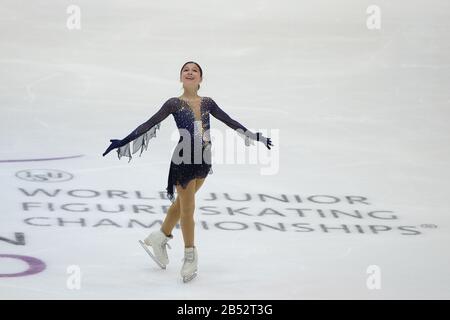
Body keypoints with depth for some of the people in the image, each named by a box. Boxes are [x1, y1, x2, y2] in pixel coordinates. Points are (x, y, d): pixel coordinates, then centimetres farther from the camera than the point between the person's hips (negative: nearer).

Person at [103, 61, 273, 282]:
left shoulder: (207, 103, 6)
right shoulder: (174, 103, -6)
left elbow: (230, 122, 15)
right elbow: (149, 124, -10)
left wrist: (256, 137, 18)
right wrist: (123, 142, -17)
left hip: (203, 158, 5)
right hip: (184, 159, -5)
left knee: (183, 201, 18)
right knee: (187, 206, 3)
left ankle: (160, 237, 39)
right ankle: (190, 256, 17)